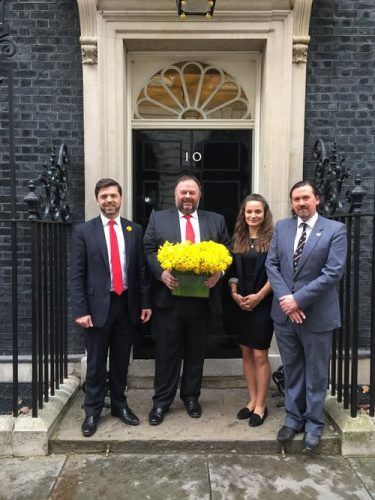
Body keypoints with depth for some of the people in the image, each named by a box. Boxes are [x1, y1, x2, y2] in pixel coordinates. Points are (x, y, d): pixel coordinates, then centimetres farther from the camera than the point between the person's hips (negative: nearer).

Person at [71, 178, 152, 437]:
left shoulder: (134, 229, 5)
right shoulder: (84, 231, -2)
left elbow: (142, 269, 6)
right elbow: (77, 275, -5)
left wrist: (145, 302, 2)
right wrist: (81, 310, -10)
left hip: (127, 304, 2)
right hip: (98, 305, -2)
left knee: (121, 360, 15)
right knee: (96, 363, 9)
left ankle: (120, 405, 32)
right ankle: (92, 411, 25)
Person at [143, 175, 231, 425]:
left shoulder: (216, 220, 9)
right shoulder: (158, 218, 6)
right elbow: (149, 251, -1)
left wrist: (219, 272, -13)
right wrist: (161, 272, -17)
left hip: (202, 298, 2)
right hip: (169, 297, -1)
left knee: (196, 351, 15)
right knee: (167, 352, 8)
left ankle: (191, 396, 33)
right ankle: (162, 401, 24)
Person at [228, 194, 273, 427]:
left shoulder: (272, 238, -4)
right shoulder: (238, 239, 9)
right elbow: (232, 270, 10)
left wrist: (258, 296, -14)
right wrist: (234, 294, -3)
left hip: (263, 304, -5)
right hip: (240, 304, 5)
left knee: (260, 355, 0)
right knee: (246, 353, 11)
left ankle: (261, 405, 15)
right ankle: (252, 400, 25)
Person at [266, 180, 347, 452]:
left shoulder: (335, 230, -6)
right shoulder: (282, 227, 6)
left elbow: (333, 273, -15)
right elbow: (271, 264, 2)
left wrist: (298, 299, -18)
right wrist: (285, 299, -12)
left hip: (317, 314, -3)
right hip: (284, 312, 4)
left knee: (316, 373, 11)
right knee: (292, 369, 16)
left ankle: (314, 424, 29)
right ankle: (294, 418, 33)